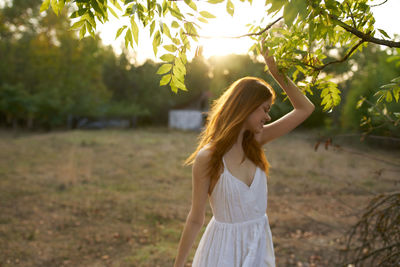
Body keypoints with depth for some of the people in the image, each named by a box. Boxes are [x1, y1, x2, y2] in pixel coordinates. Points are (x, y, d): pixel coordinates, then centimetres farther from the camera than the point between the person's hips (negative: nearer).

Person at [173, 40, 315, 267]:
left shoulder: (255, 143, -4)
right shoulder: (207, 158, -19)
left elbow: (305, 108, -2)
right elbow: (196, 219, -11)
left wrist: (275, 69, -6)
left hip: (259, 245, 6)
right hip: (225, 247, -5)